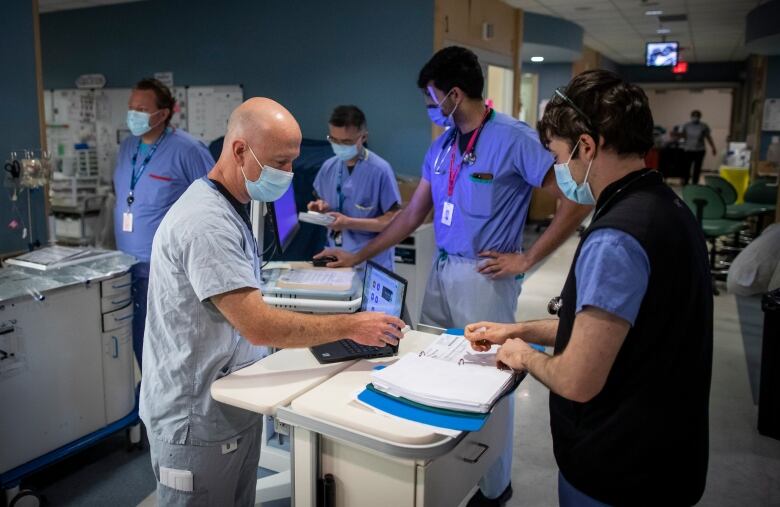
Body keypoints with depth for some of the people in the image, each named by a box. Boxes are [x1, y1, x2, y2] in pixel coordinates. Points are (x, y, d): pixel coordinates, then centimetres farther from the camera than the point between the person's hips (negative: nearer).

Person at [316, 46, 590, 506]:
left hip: (484, 278, -7)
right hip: (441, 271, 7)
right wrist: (359, 256, 12)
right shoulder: (442, 145, 9)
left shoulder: (514, 138, -13)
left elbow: (578, 198, -17)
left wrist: (526, 260, -14)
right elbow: (412, 216, 14)